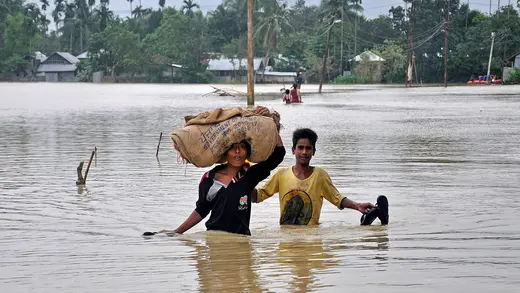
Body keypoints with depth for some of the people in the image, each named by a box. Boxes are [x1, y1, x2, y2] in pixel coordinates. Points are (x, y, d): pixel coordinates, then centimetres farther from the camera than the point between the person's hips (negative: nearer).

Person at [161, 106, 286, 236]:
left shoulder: (250, 175, 3)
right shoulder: (209, 178, 8)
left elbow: (279, 153, -1)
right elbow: (201, 210, 21)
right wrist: (178, 231, 20)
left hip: (241, 238, -1)